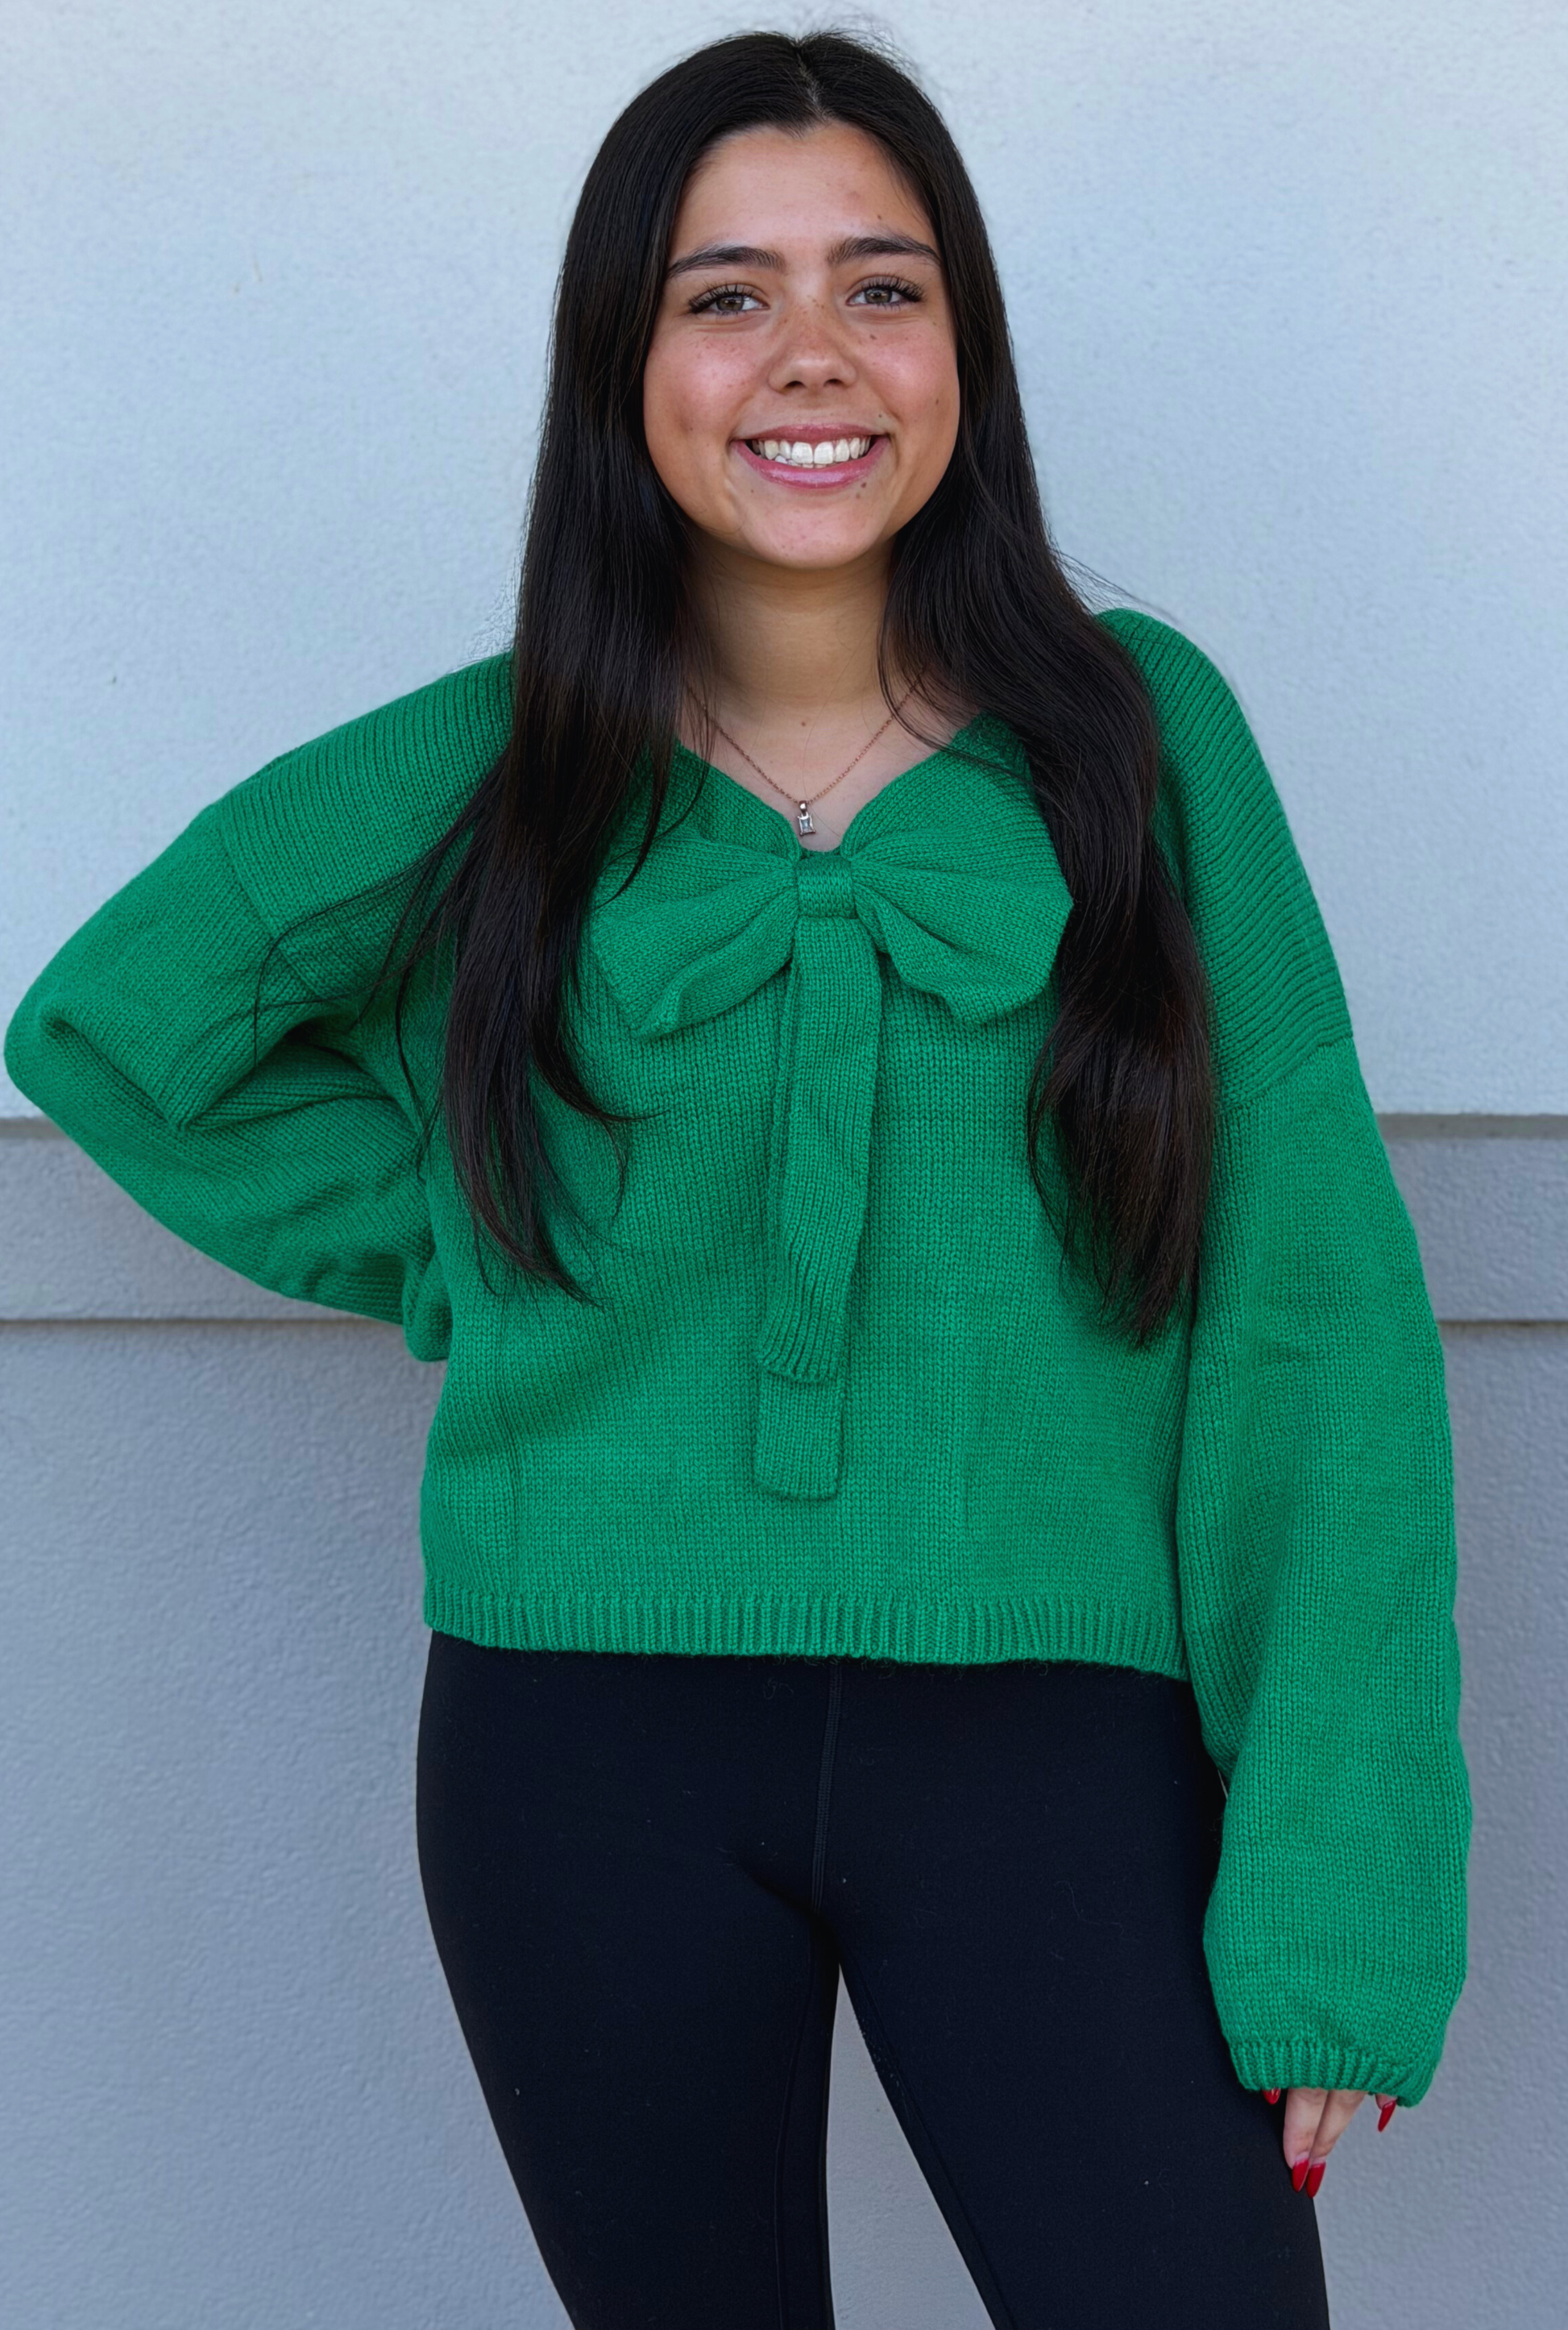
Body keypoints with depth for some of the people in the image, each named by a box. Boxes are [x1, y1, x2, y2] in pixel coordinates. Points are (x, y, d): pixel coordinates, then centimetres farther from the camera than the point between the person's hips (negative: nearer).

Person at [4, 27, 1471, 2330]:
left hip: (1050, 1734, -1)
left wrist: (1341, 1880, -10)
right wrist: (457, 1260, 5)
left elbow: (1312, 1310, -4)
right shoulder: (490, 773, 1)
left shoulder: (1139, 733, -1)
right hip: (592, 1746, 1)